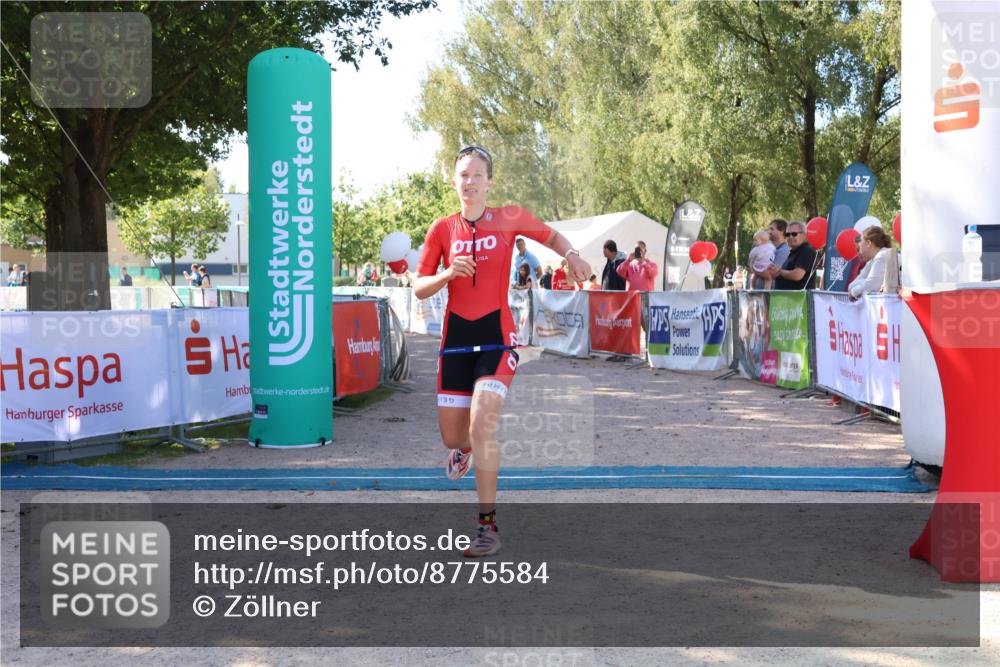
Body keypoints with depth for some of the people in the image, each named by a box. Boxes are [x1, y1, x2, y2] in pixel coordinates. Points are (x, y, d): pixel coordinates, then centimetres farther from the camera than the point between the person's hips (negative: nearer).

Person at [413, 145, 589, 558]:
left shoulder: (510, 218, 0)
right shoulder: (443, 229, 3)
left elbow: (550, 236, 17)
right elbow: (419, 288, 4)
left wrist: (571, 255, -4)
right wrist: (448, 274, -16)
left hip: (497, 336, -3)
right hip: (456, 337, 3)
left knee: (481, 426, -20)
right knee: (451, 436, 8)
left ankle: (489, 527, -11)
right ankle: (464, 448, 49)